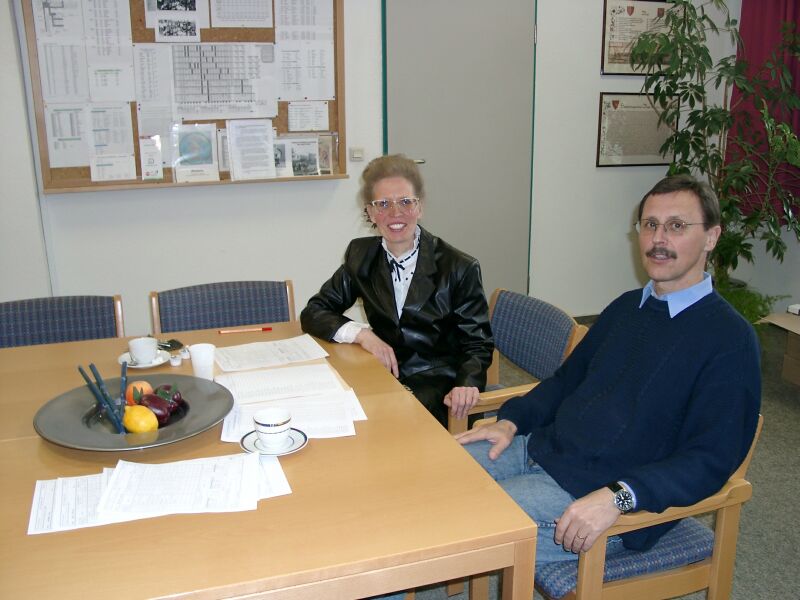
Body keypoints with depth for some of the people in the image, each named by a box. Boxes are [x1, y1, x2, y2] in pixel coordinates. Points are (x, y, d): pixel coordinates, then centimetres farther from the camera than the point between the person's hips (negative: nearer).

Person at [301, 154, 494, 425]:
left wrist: (467, 384, -26)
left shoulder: (460, 268, -8)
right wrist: (361, 333, -14)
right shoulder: (361, 256, 4)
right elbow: (313, 313, 5)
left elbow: (477, 345, -4)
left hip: (438, 390, -3)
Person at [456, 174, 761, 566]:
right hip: (541, 446, 8)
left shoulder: (730, 339, -10)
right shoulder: (626, 307, 14)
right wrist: (511, 420, 5)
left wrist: (618, 496, -30)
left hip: (593, 489, -7)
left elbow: (711, 460, -17)